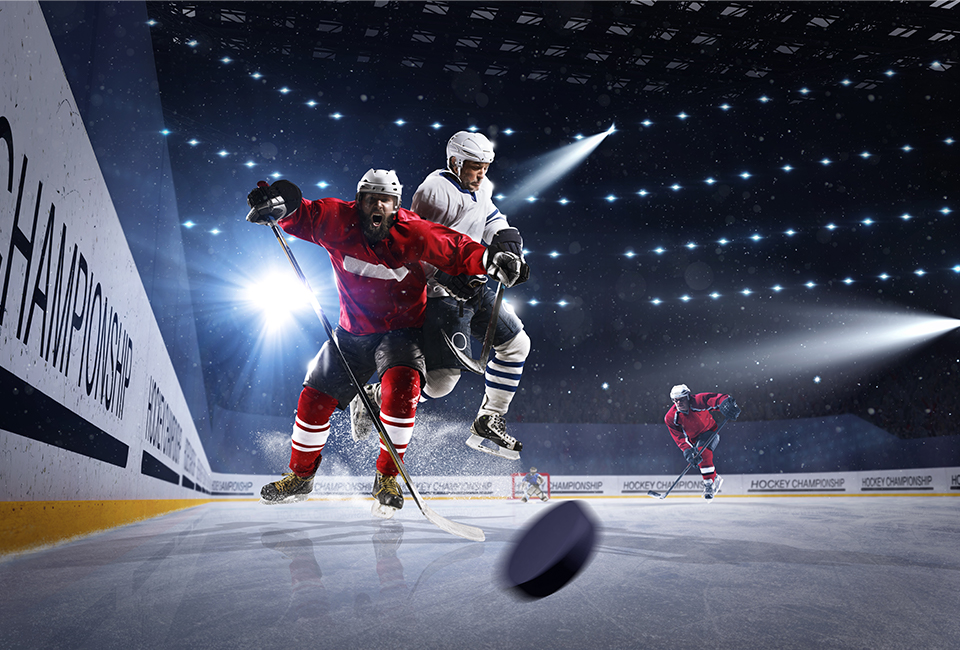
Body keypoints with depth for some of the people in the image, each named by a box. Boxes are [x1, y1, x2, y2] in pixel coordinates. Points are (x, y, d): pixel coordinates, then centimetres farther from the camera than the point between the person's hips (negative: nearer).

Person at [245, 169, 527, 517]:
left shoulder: (411, 232, -17)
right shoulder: (338, 221, -12)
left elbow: (453, 247, -16)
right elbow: (301, 214, -10)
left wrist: (489, 258, -33)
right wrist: (279, 203, -33)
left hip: (400, 330, -3)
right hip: (352, 332, 3)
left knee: (402, 384, -29)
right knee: (315, 397, 3)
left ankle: (387, 476, -11)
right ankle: (301, 475, 27)